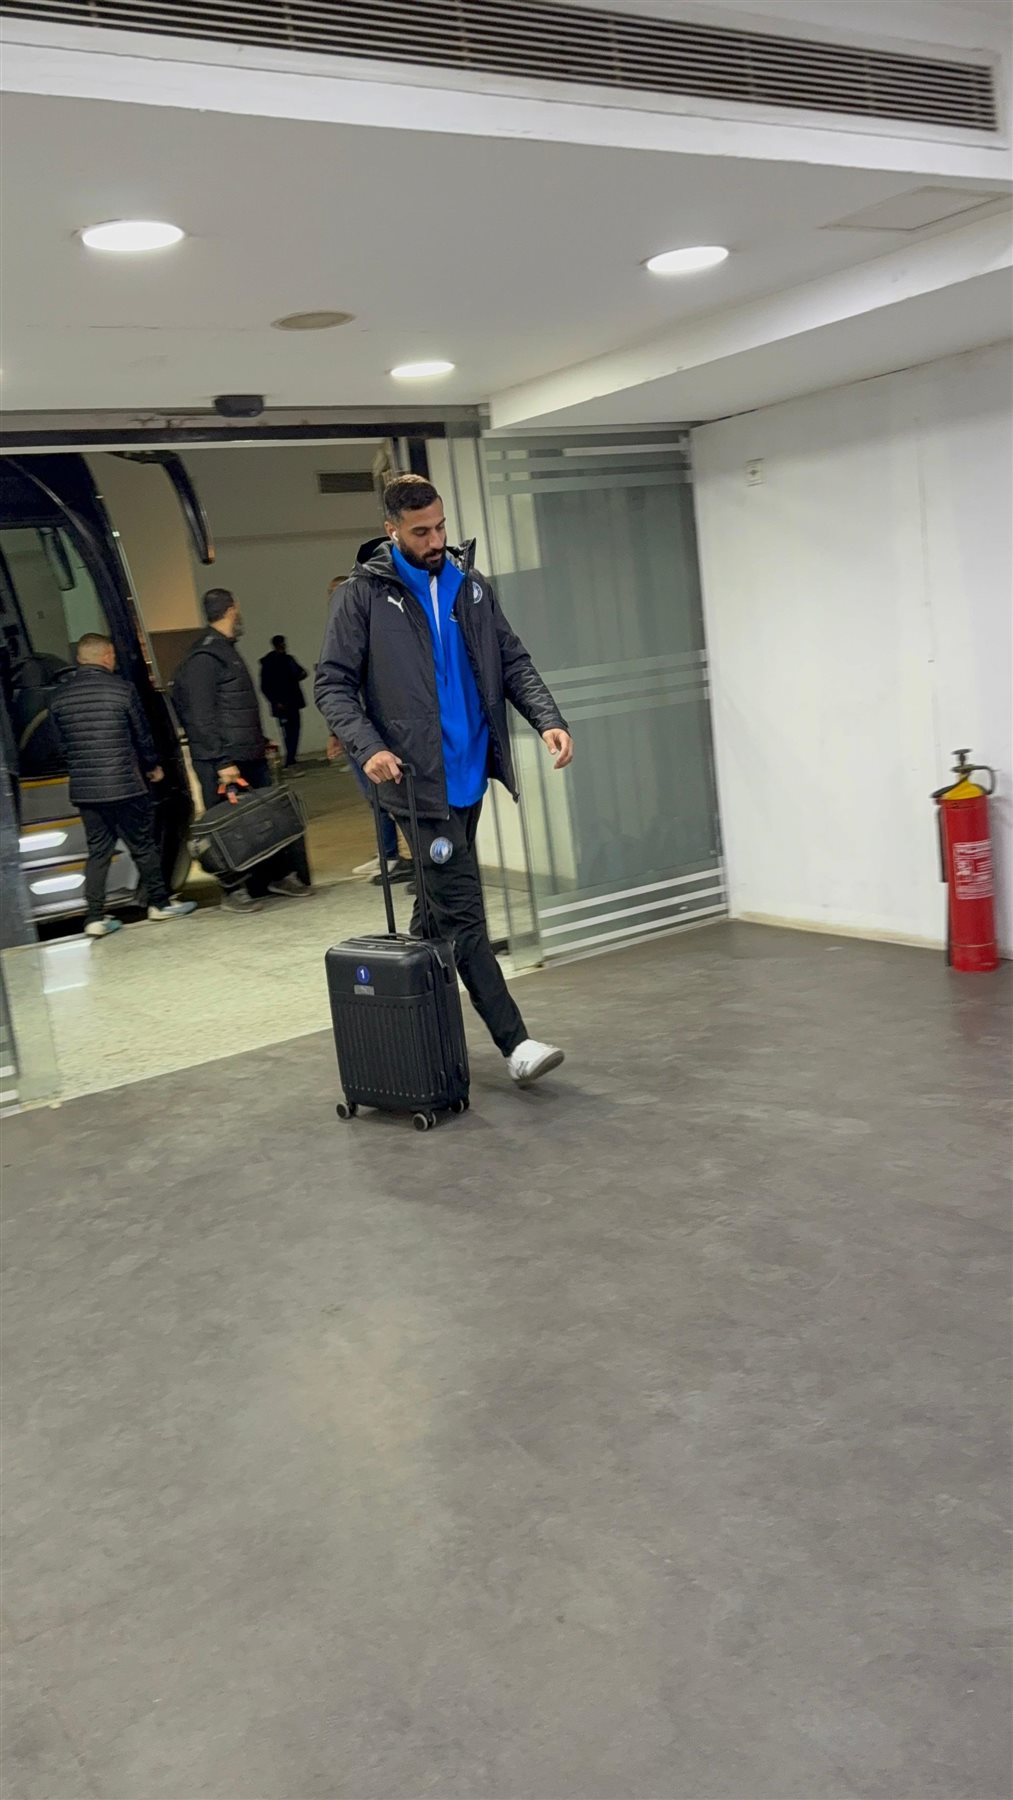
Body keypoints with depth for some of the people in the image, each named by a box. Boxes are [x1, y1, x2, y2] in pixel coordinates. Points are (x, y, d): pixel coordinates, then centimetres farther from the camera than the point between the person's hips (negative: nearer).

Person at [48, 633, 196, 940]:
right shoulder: (121, 689, -7)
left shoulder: (59, 696, 4)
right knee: (143, 845, 10)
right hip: (124, 786, -4)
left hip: (82, 788, 4)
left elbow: (62, 743, 10)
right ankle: (159, 903, 20)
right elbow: (142, 735, 1)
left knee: (97, 851, 10)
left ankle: (96, 917, 6)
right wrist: (153, 766, 18)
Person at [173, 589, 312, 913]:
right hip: (224, 762, -9)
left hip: (250, 756, 9)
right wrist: (222, 762, -20)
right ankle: (234, 889, 6)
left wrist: (260, 742, 22)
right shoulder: (203, 657, -13)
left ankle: (280, 875, 18)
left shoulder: (226, 650, 19)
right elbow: (202, 717, -18)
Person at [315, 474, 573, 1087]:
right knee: (462, 914, -7)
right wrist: (368, 747, -20)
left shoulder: (470, 583, 11)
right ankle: (515, 1041, -6)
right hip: (419, 779, -6)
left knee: (440, 908, 14)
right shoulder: (364, 593, -3)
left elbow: (513, 661, 12)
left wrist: (549, 718, -5)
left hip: (470, 772, 6)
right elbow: (333, 684, -4)